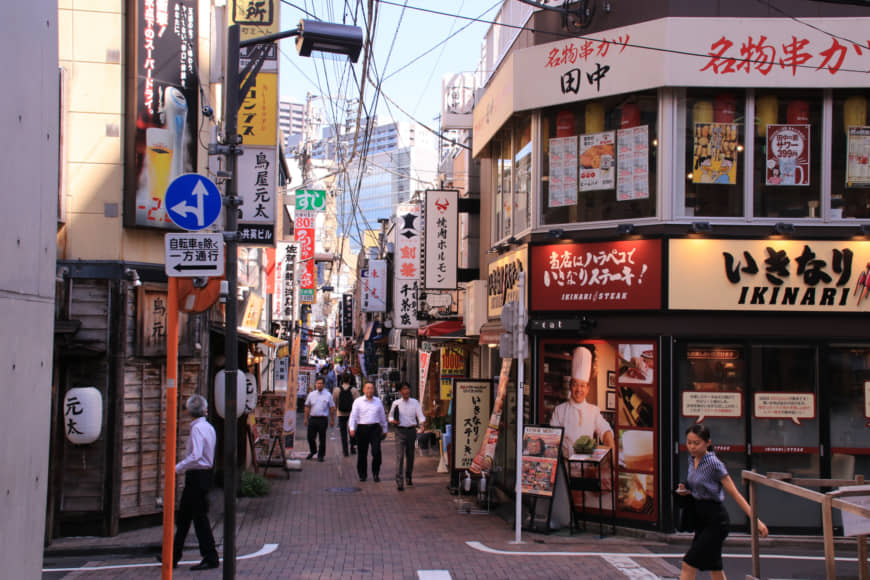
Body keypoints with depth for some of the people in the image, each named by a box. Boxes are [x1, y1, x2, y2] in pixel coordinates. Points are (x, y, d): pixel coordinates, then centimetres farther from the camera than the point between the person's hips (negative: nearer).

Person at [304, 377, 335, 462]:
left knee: (322, 438, 1)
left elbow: (332, 408, 4)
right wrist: (306, 418, 8)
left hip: (322, 419, -2)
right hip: (312, 419, 2)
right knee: (310, 437, 6)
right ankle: (313, 451, 33)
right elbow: (307, 407, 12)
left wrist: (332, 420, 2)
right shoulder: (311, 394, 7)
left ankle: (320, 455, 14)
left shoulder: (328, 395, 1)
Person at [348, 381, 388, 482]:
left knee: (376, 451, -12)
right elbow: (353, 416, 0)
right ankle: (362, 475, 19)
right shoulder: (358, 401, 4)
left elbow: (382, 417, 19)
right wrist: (352, 428, -12)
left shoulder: (378, 401, 11)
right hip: (362, 428, -1)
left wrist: (384, 430, 21)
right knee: (362, 453, 5)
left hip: (375, 428, 1)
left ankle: (376, 473, 3)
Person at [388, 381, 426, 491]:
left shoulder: (415, 403, 4)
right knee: (400, 456, -12)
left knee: (410, 456, 13)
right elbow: (390, 416, 13)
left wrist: (422, 425, -25)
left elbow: (420, 416, -6)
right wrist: (393, 420, -9)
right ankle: (399, 481, -17)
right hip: (400, 431, -2)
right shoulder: (396, 403, 2)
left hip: (411, 431, 2)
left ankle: (408, 478, 32)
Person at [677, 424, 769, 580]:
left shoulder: (713, 463, -16)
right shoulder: (692, 460, 7)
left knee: (688, 565, -9)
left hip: (715, 520, -8)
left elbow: (735, 494, -15)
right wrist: (686, 490, 0)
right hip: (701, 518, 8)